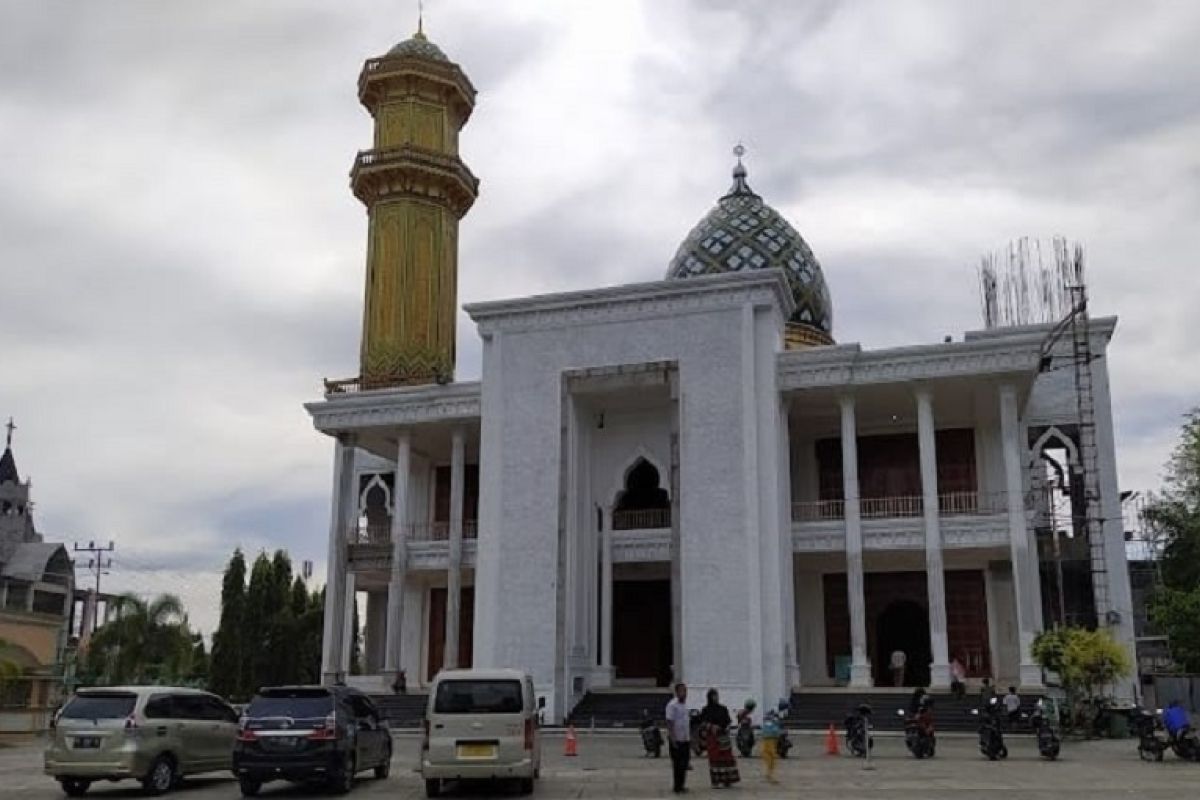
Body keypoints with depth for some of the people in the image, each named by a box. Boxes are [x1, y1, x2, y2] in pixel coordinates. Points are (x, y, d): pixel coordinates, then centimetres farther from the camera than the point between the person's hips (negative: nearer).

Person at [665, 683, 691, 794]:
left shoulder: (685, 704, 12)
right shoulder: (672, 705, -14)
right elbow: (669, 723, -18)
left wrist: (690, 737, 18)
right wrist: (673, 739, -22)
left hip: (686, 739, 8)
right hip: (676, 740, -8)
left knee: (684, 764, 12)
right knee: (677, 764, -1)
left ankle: (681, 785, 21)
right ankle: (677, 787, 6)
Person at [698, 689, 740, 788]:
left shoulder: (723, 709, 11)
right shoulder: (706, 710, 0)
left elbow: (728, 721, 14)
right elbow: (702, 723, -5)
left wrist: (727, 727, -5)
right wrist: (711, 726, -18)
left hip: (724, 735, 4)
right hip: (712, 736, -4)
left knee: (726, 756, 1)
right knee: (714, 757, -4)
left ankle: (727, 779, 9)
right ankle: (715, 781, 0)